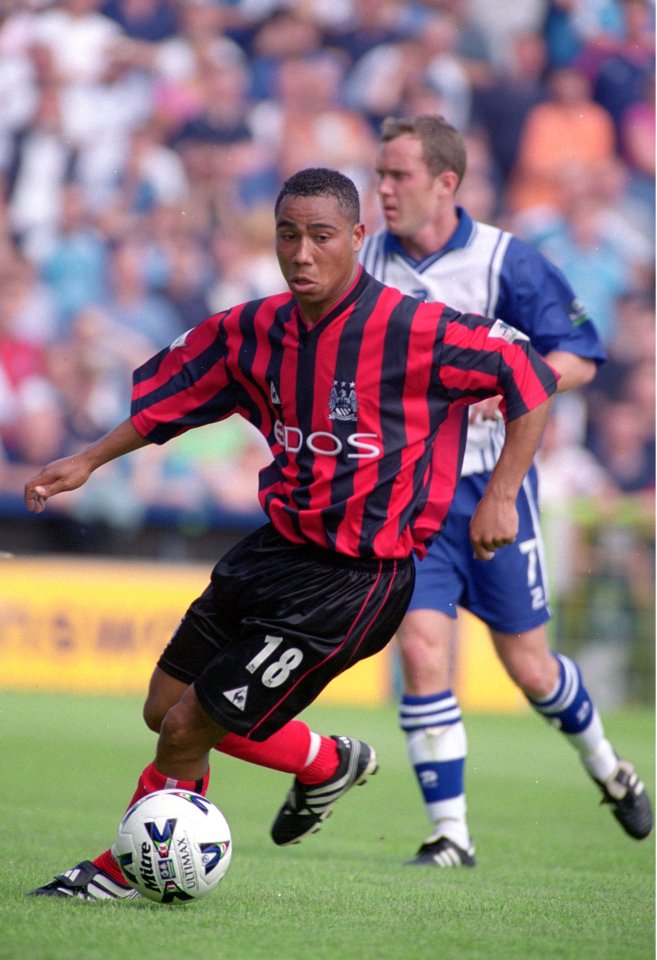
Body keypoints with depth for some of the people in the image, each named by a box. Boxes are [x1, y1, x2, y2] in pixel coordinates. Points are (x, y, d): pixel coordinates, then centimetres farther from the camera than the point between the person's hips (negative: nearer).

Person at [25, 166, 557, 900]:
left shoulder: (412, 330, -19)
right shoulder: (256, 330, -1)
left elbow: (530, 379, -9)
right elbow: (171, 399, 17)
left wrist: (500, 496, -11)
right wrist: (89, 461, 13)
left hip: (352, 580, -7)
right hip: (277, 548, 7)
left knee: (188, 731, -6)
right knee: (164, 709, 14)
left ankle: (122, 872, 19)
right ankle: (329, 763, 36)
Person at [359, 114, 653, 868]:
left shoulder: (503, 261, -9)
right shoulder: (367, 261, 1)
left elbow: (579, 357, -9)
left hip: (493, 487, -2)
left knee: (529, 665, 7)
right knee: (420, 646, -13)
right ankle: (449, 834, -3)